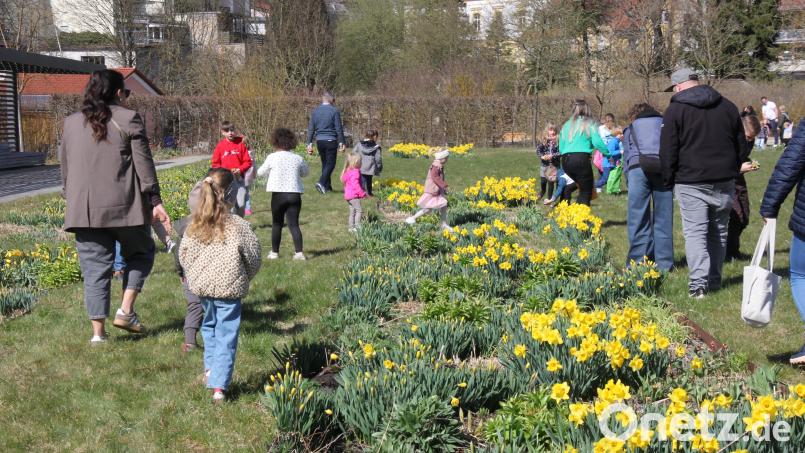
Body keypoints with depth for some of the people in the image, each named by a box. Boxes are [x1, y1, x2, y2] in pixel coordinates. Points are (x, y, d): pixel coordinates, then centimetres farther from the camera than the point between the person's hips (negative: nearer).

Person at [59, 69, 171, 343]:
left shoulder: (71, 124, 11)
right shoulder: (129, 120, -4)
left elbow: (65, 169, 16)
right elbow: (144, 165, -6)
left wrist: (71, 200, 26)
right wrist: (155, 201, -2)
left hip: (83, 210, 4)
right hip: (124, 207, -3)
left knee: (95, 269, 7)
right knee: (141, 252, 18)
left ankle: (98, 332, 5)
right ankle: (126, 310, 5)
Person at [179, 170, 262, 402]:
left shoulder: (195, 226, -1)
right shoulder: (238, 225, -12)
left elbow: (183, 255, 6)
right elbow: (253, 257, -4)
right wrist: (245, 278, 16)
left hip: (202, 286, 4)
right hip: (230, 287, -4)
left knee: (209, 325, 27)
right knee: (226, 335, 1)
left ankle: (210, 369, 30)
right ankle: (219, 385, -3)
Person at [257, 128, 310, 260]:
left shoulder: (272, 157, -6)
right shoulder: (298, 159, 2)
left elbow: (260, 172, 7)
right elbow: (305, 172, 19)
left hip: (278, 195, -2)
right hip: (294, 194, 2)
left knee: (277, 224, 13)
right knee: (294, 224, 4)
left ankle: (274, 252, 19)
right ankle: (299, 252, -7)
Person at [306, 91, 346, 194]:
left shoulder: (315, 111, 7)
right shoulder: (334, 111, -8)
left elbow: (311, 129, 7)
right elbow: (339, 128, -8)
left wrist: (309, 143, 10)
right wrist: (341, 142, -2)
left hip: (319, 141, 5)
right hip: (331, 140, -5)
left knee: (325, 163, 15)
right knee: (330, 163, -1)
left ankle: (327, 186, 18)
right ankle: (321, 183, -20)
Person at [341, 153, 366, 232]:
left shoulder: (348, 171, 14)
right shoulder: (355, 172, -19)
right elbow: (355, 185, -24)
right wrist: (362, 193, -17)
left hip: (348, 195, 11)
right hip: (354, 195, -11)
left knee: (352, 212, 15)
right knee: (358, 210, -8)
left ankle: (351, 227, 18)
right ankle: (357, 226, -11)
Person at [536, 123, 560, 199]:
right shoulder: (544, 141, 1)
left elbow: (560, 152, -11)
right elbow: (538, 149, -2)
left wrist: (552, 156, -25)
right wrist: (542, 156, -19)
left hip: (554, 165, -2)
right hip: (544, 164, 2)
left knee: (551, 181, 1)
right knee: (543, 181, 5)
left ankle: (549, 197, 13)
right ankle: (542, 193, 34)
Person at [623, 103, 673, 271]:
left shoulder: (631, 128, 29)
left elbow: (626, 157, 21)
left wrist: (629, 182, 20)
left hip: (638, 167, -1)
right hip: (664, 167, 1)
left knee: (638, 219, 2)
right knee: (663, 219, 7)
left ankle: (638, 263, 1)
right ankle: (664, 264, 9)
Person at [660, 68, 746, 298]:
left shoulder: (676, 110, -6)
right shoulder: (727, 106, 9)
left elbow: (668, 151, -7)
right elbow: (741, 145, 15)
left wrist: (669, 180, 4)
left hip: (691, 182, -4)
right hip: (724, 182, 5)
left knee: (695, 232, -4)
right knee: (719, 231, 14)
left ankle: (698, 284, -13)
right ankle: (714, 280, 20)